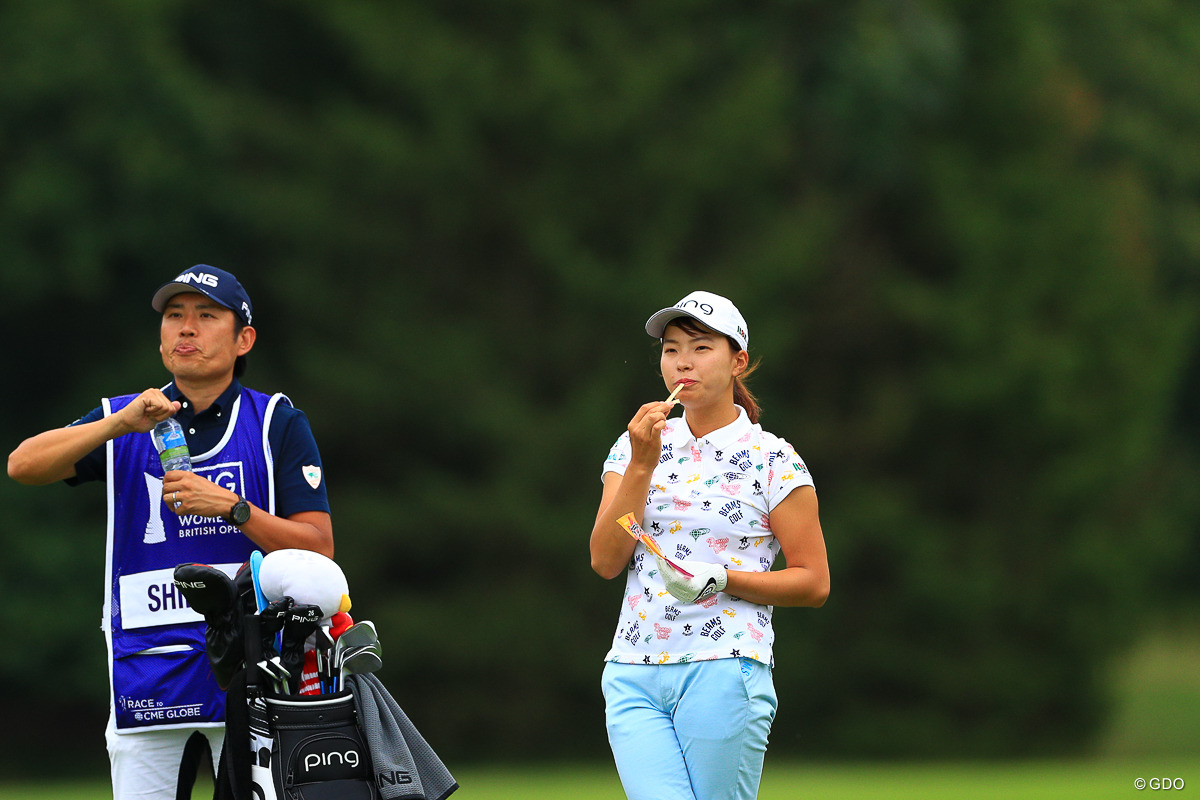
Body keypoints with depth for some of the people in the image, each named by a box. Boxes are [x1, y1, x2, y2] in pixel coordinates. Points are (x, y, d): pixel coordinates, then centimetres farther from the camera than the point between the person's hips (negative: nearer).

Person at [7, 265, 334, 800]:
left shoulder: (278, 423, 6)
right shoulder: (122, 423, 12)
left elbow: (318, 549, -1)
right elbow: (22, 466, -5)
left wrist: (231, 507, -16)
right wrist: (120, 424, -18)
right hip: (147, 672, 2)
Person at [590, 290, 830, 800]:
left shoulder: (772, 460, 1)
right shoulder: (638, 446, 11)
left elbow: (814, 582, 1)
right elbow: (605, 561, 1)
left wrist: (720, 580, -13)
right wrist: (641, 465, -8)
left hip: (724, 676, -3)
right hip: (633, 677, 3)